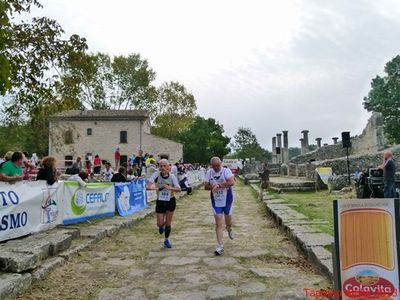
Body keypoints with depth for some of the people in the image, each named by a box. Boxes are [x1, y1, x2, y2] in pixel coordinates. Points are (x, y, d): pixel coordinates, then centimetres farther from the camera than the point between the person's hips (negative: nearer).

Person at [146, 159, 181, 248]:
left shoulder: (172, 177, -14)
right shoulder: (156, 175, -14)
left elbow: (179, 189, -23)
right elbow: (148, 186, -23)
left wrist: (170, 188, -39)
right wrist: (154, 188, -44)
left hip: (170, 201, 0)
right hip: (160, 202, 0)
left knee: (168, 223, 10)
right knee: (160, 224, 1)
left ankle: (166, 240, 34)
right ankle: (162, 226, 40)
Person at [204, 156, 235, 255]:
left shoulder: (226, 171, -14)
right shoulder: (209, 173, -1)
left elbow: (232, 182, -29)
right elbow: (206, 186, 1)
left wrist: (219, 185, -32)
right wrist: (211, 187, -20)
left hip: (227, 200, -2)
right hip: (216, 202, 2)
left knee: (228, 222, 16)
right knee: (218, 224, -2)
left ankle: (229, 229, 53)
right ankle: (220, 246, 3)